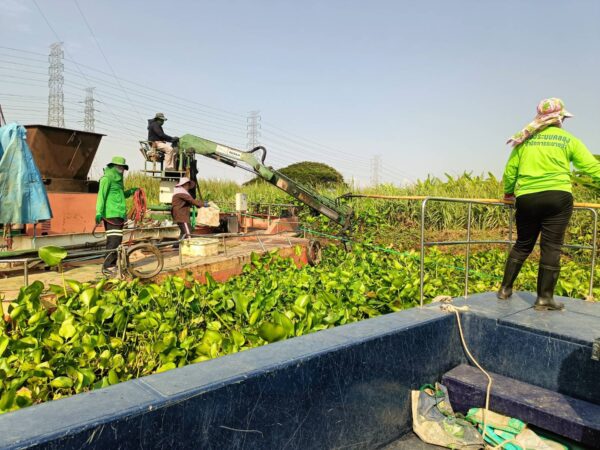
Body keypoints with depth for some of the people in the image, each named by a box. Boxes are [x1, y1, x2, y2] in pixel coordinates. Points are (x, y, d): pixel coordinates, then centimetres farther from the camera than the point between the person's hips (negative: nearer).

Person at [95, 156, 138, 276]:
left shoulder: (118, 180, 20)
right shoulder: (107, 179, -6)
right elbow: (101, 196, -15)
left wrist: (131, 191, 16)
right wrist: (99, 213, -22)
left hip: (119, 214, 9)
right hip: (111, 214, -9)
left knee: (117, 240, 11)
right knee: (113, 241, -12)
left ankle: (113, 265, 19)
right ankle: (107, 267, -8)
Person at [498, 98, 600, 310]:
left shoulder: (525, 139, 9)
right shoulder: (568, 140, 4)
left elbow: (510, 170, 10)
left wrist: (508, 193, 25)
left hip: (526, 198, 3)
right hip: (557, 197, -3)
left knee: (522, 244, 16)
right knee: (551, 247, 3)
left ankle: (505, 289, 18)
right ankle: (544, 298, 6)